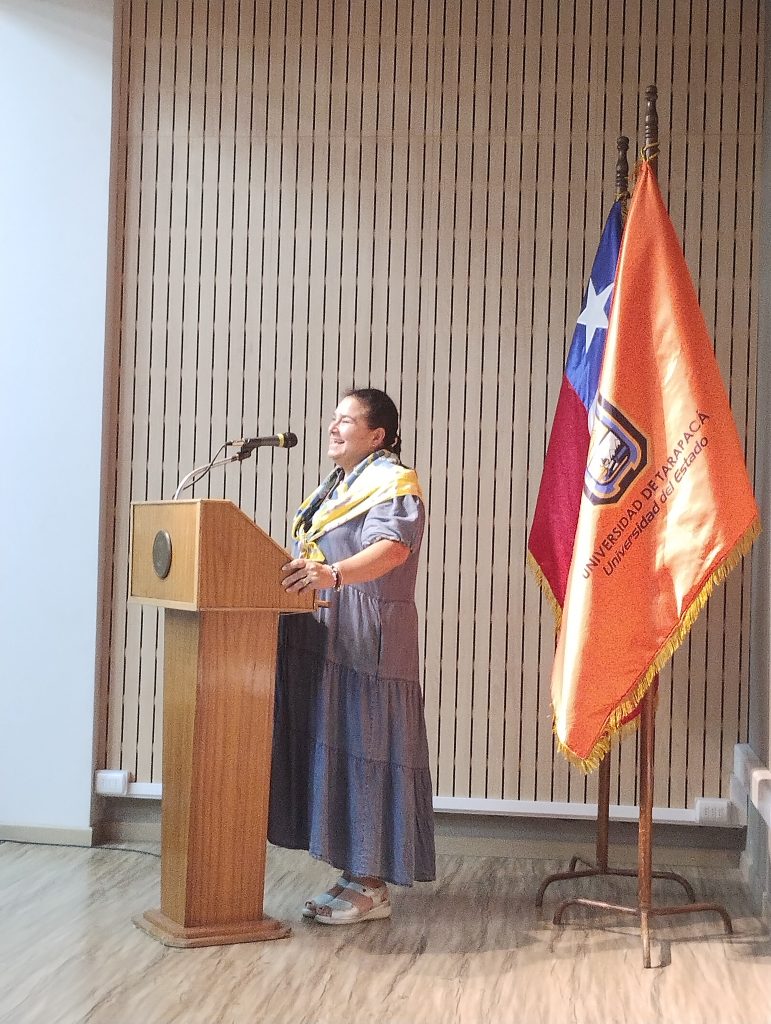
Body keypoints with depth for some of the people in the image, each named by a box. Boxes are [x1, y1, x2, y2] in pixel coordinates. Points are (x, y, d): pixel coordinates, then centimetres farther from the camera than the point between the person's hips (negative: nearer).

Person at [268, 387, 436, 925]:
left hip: (367, 645, -9)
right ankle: (352, 875, 14)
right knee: (332, 749, 7)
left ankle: (371, 886, 1)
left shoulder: (394, 483, -6)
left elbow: (392, 547, -25)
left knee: (363, 750, -6)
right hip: (324, 641, 9)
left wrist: (334, 574, -40)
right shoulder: (336, 485, 23)